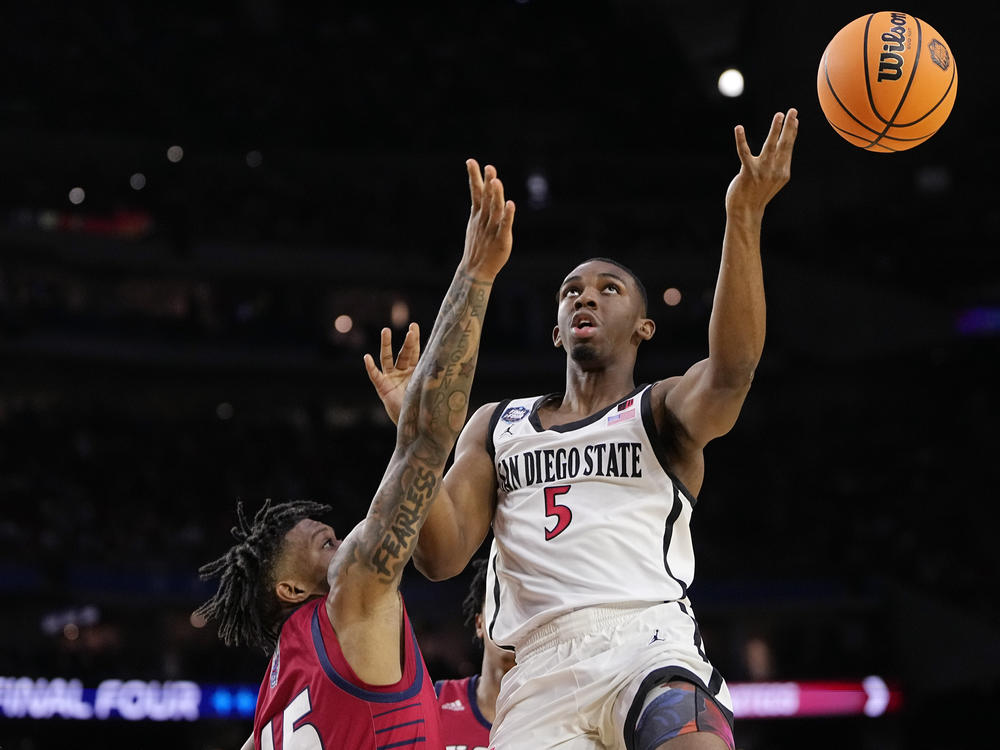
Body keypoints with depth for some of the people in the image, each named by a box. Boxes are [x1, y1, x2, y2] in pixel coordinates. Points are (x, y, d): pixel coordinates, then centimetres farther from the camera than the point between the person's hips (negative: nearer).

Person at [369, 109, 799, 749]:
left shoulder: (664, 410, 15)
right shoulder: (495, 426, 25)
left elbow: (731, 370, -10)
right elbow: (441, 557, 13)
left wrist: (744, 218, -21)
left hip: (647, 642, -3)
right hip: (538, 672, 3)